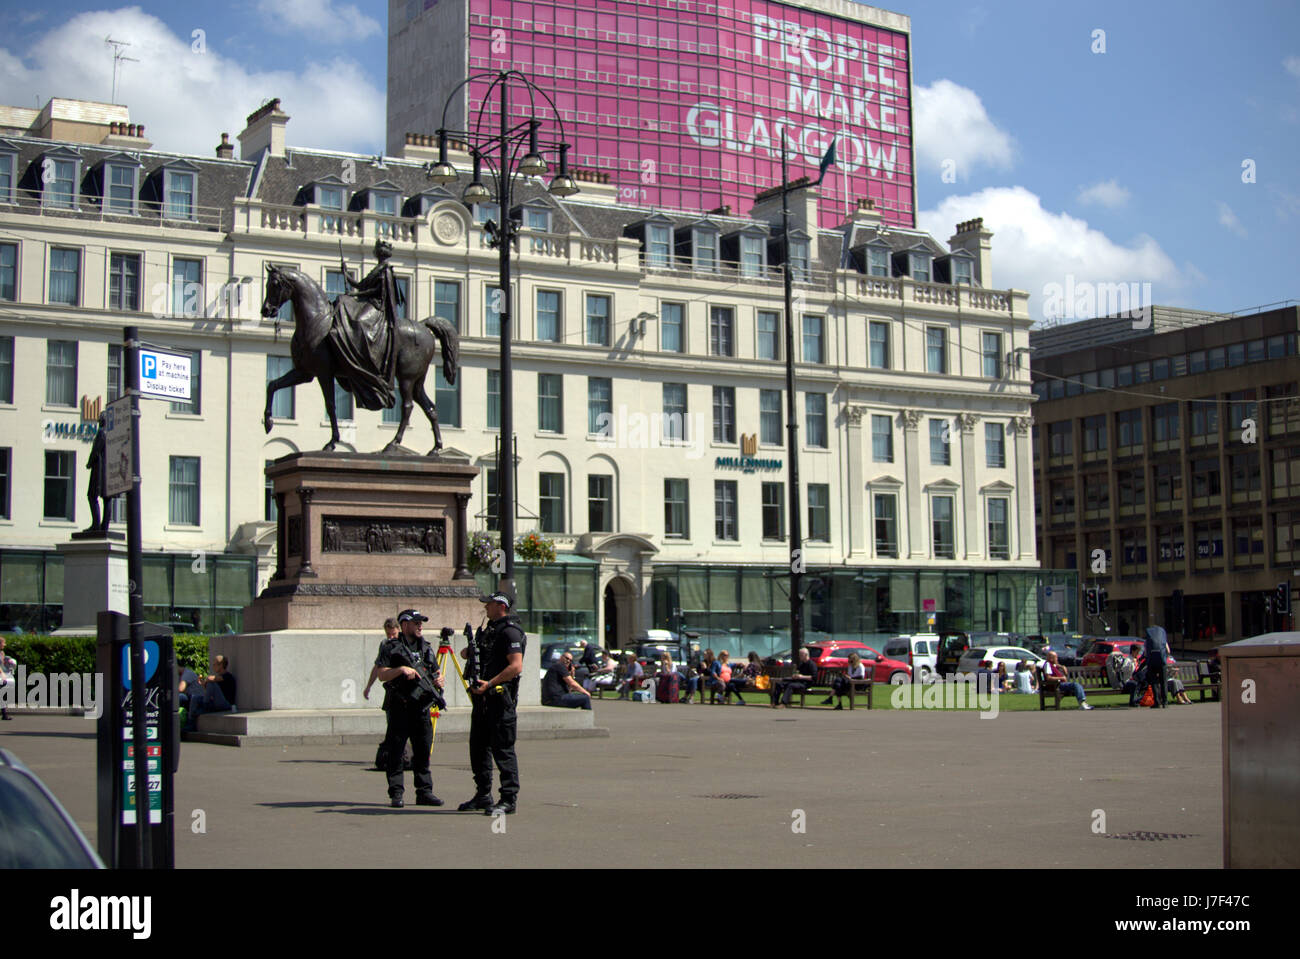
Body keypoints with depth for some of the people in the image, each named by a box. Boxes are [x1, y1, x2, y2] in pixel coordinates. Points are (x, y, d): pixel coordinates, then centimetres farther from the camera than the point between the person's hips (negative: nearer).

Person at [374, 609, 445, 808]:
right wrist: (401, 669, -21)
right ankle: (396, 794, 2)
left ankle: (424, 792, 11)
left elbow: (434, 674, 20)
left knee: (423, 751, 6)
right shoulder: (391, 647, -1)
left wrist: (438, 681, -2)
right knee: (395, 753, -2)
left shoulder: (427, 648, 15)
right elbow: (382, 675, -7)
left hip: (421, 707, 5)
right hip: (398, 707, -5)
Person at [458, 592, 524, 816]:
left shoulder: (510, 631, -12)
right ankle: (483, 795, 24)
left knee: (503, 749, -7)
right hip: (483, 697, 10)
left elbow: (516, 666, -22)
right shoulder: (490, 629, 18)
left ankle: (509, 799, -2)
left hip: (500, 697, -10)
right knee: (479, 747, 14)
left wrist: (489, 684, -22)